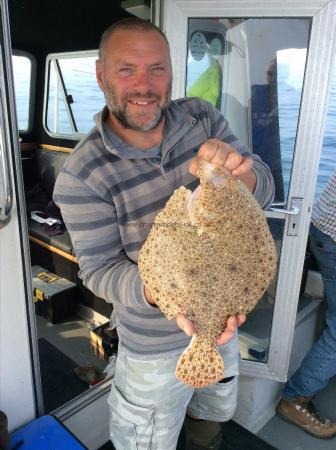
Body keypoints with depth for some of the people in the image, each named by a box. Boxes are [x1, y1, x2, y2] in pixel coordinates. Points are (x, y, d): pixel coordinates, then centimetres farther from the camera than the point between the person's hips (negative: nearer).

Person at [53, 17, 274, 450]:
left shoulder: (201, 117, -11)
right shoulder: (81, 174, -24)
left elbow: (262, 192, -11)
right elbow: (100, 269, -18)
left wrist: (241, 171, -36)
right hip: (155, 345, -4)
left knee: (218, 410, 33)